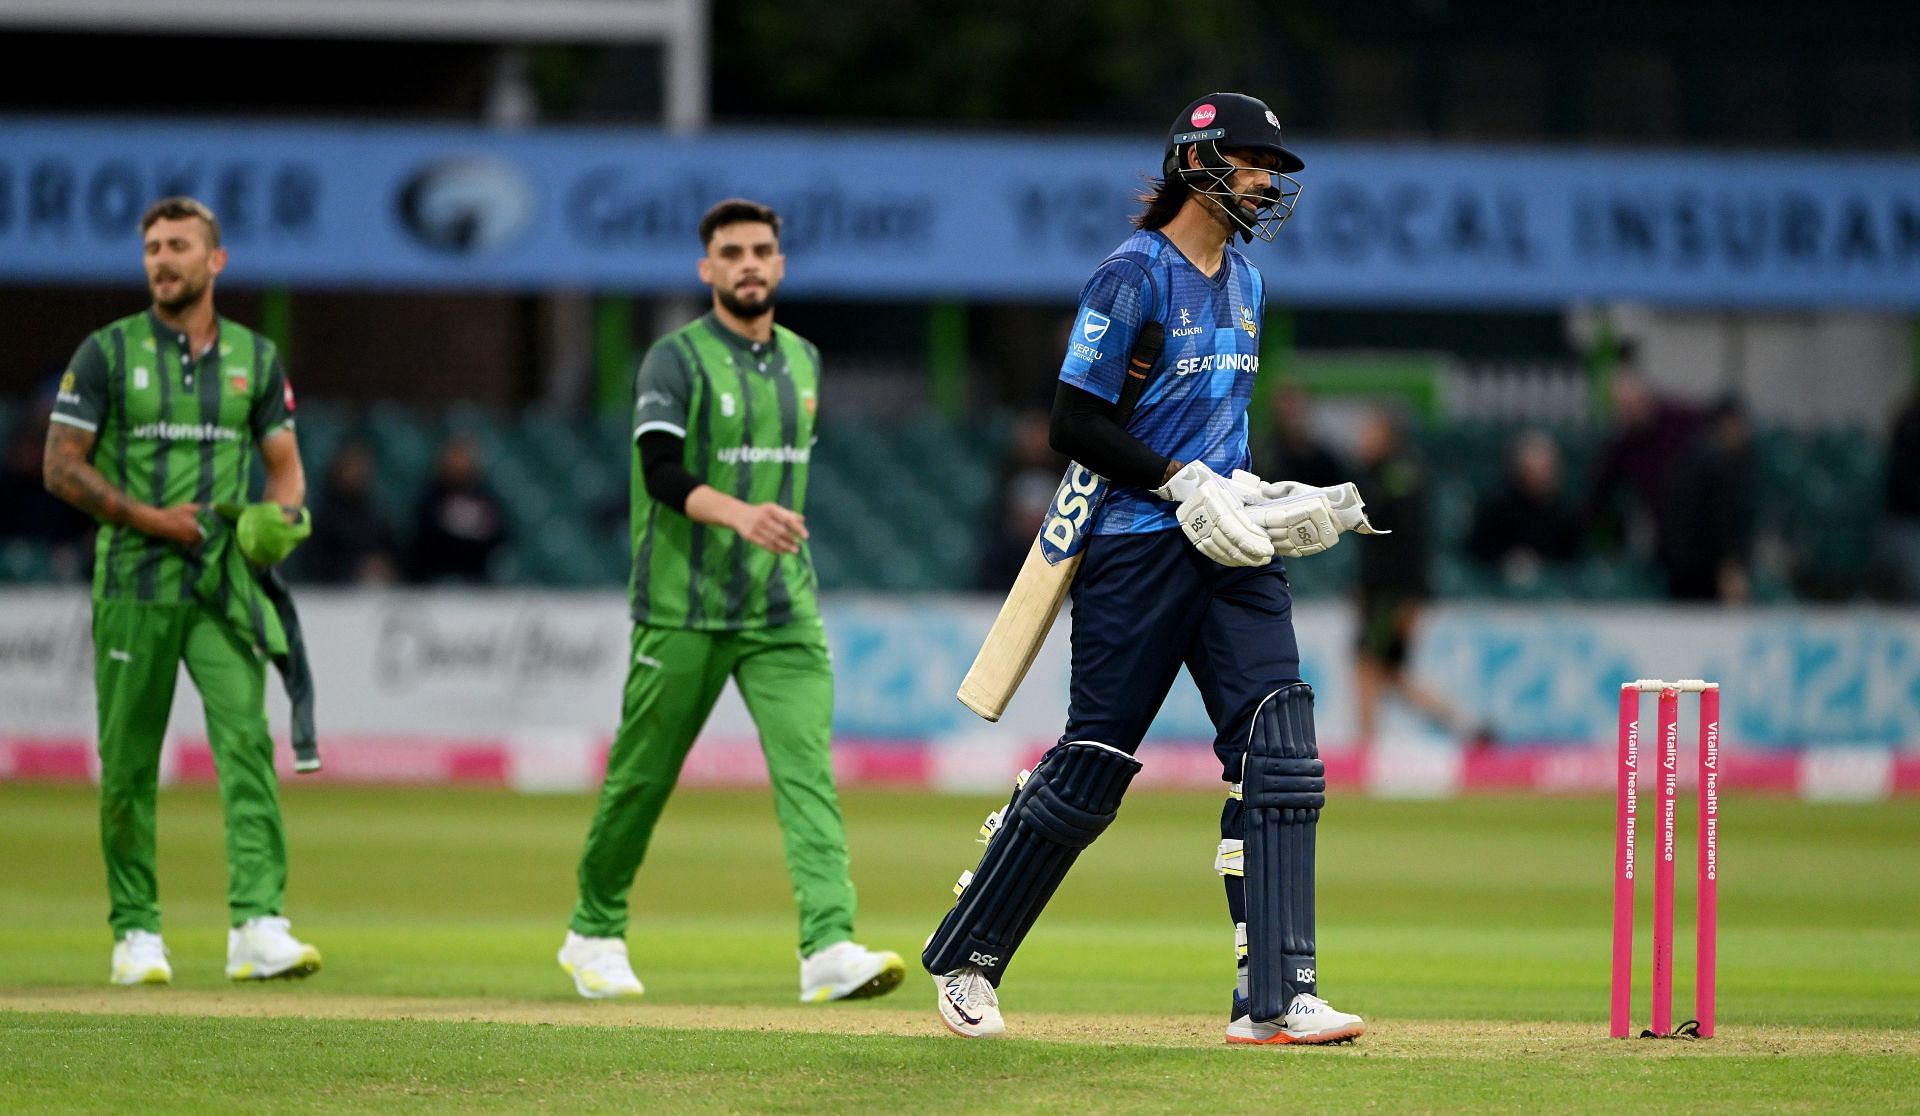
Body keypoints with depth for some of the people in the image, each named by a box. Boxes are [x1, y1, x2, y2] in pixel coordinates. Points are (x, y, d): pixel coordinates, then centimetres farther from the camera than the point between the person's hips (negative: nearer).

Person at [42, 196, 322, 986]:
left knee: (246, 738, -13)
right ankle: (135, 931, 11)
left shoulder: (255, 358, 12)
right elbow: (62, 467, -1)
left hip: (223, 586, 2)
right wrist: (149, 518, -11)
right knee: (127, 764, 1)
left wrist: (279, 516, -5)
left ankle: (258, 923, -21)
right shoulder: (108, 352, 2)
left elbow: (285, 465, 17)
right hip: (134, 585, -2)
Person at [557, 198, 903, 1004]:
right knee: (643, 776, 6)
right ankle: (594, 934, 26)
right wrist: (738, 515, -37)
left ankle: (829, 946, -25)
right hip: (686, 609, -4)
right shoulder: (675, 361, -7)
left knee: (807, 767, -13)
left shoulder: (803, 362, 13)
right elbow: (662, 471, -21)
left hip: (784, 610, 4)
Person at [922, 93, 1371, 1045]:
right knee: (1089, 770, -1)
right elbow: (1076, 427, -13)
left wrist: (1265, 500, 10)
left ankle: (1274, 999, -9)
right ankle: (964, 959, 17)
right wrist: (1186, 486, -18)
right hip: (1139, 547, -7)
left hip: (1231, 550, 7)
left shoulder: (1245, 283, 16)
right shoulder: (1133, 277, -9)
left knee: (1279, 754, -7)